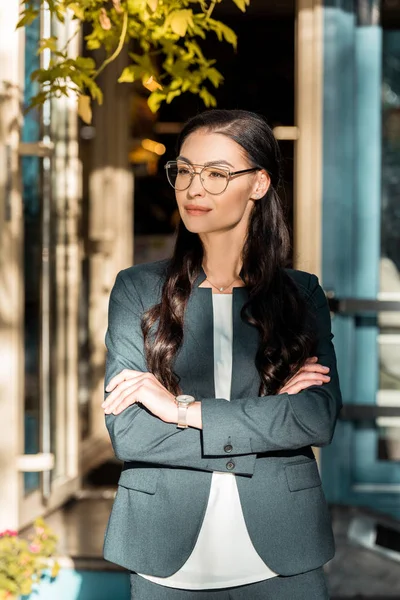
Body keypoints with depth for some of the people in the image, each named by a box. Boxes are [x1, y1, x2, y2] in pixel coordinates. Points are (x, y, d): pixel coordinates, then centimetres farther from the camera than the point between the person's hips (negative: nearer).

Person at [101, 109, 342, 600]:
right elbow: (127, 433, -10)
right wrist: (265, 418, -13)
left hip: (281, 558, 1)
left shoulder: (301, 294, 2)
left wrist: (184, 409, -16)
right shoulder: (137, 289, 0)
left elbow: (319, 418, -12)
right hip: (167, 559, 0)